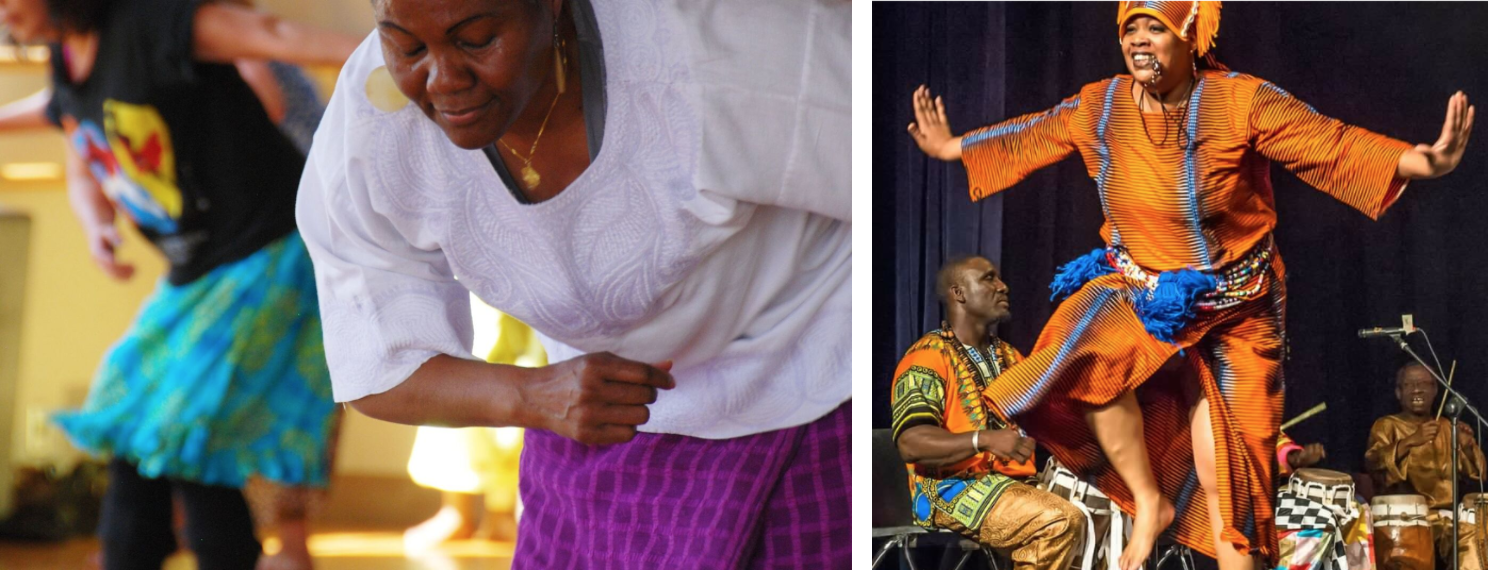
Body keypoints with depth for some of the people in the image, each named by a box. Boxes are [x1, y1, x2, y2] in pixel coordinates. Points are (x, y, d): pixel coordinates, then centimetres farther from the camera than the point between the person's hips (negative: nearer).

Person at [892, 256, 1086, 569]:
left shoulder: (1010, 357, 21)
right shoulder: (927, 358, -7)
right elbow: (911, 443, -20)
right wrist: (985, 440, -31)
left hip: (1015, 483, 8)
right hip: (951, 489, -8)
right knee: (1058, 521, -28)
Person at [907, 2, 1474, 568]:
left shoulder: (1243, 102, -17)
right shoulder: (1097, 108, -5)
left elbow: (1333, 144, -25)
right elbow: (1026, 137, 12)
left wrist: (1421, 161, -40)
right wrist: (952, 148, 23)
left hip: (1232, 306, -2)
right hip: (1141, 290, 2)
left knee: (1224, 472, -1)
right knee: (1092, 360, -28)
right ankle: (1149, 501, -8)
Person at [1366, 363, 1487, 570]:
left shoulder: (1446, 428, 19)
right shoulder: (1386, 426, 6)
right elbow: (1374, 464, -13)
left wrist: (1468, 446, -7)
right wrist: (1410, 441, -24)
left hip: (1445, 514, 4)